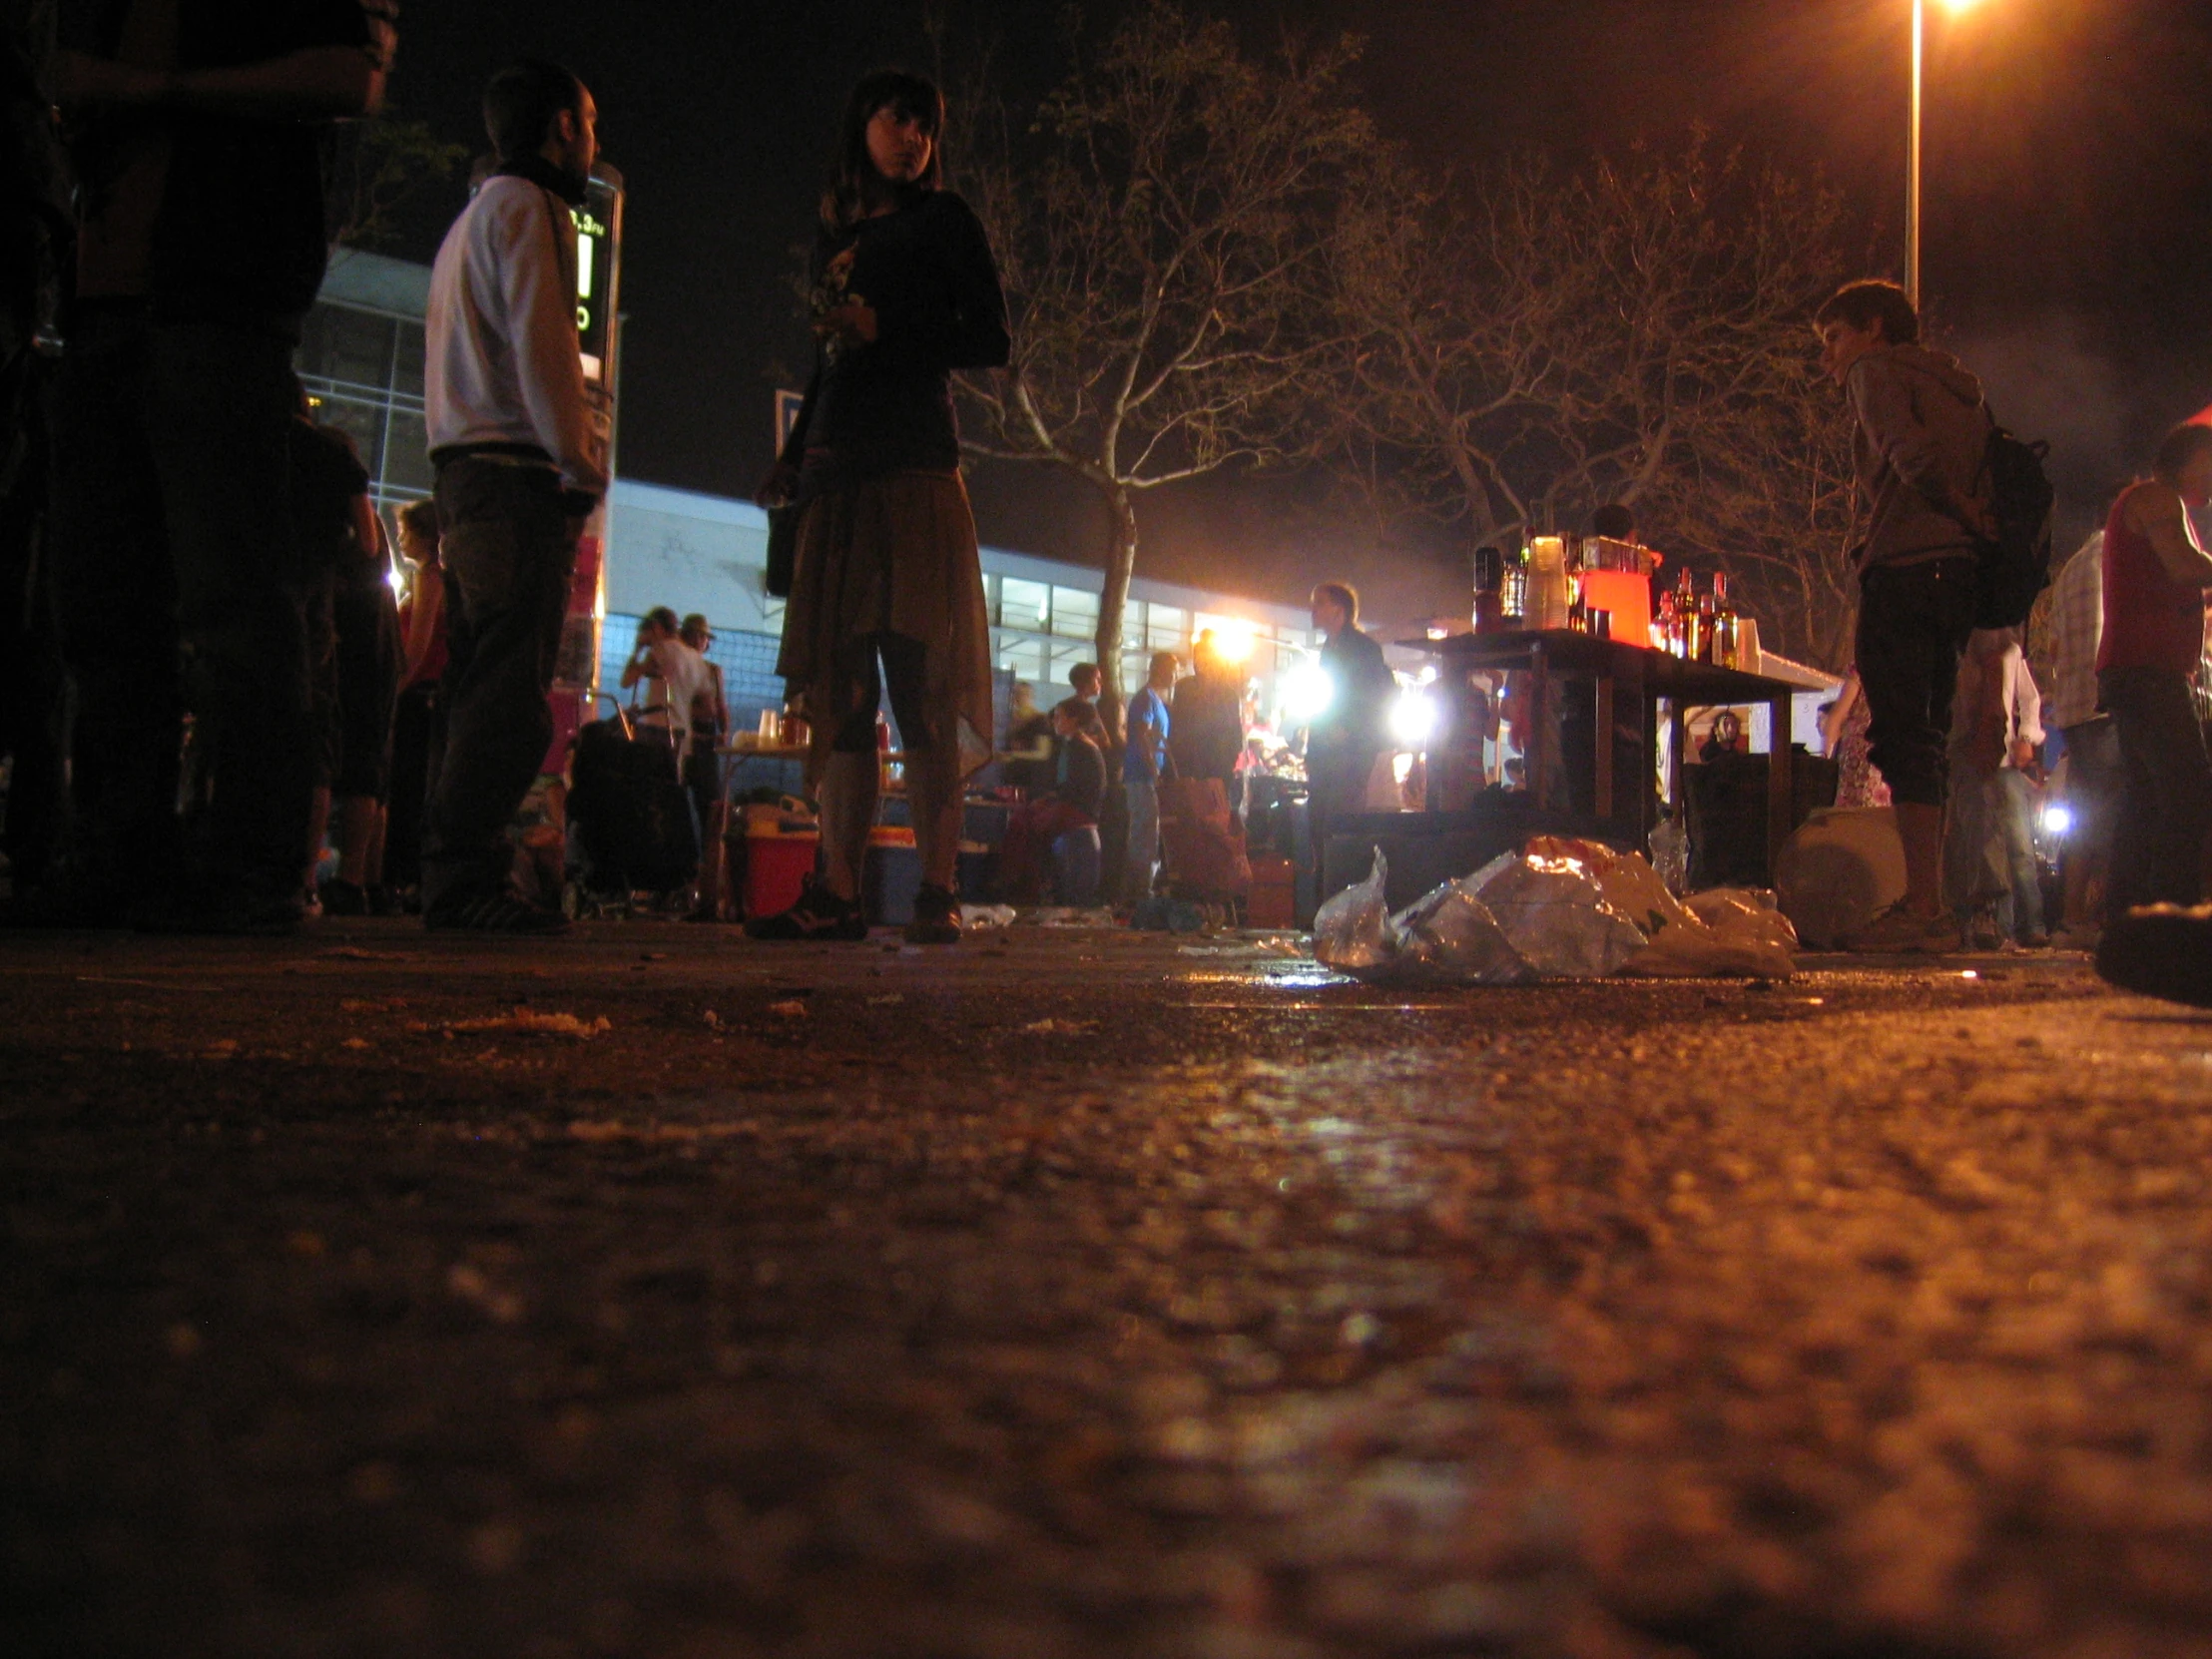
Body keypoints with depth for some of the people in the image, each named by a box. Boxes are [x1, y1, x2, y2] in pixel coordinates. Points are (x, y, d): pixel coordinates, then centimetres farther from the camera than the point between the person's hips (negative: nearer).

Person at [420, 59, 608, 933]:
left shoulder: (471, 220, 30)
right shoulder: (525, 205, -1)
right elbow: (541, 346, -13)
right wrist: (582, 467, -13)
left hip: (466, 471, 10)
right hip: (517, 473, -10)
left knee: (478, 688, 7)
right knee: (509, 695, -14)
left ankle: (451, 876, 5)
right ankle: (466, 878, -18)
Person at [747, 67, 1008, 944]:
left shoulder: (941, 219, 8)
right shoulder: (834, 236, 23)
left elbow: (990, 341, -1)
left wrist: (885, 332, -11)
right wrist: (792, 457, 15)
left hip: (914, 472, -6)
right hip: (840, 476, 6)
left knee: (920, 683, -12)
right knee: (839, 683, -1)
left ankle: (937, 895, -13)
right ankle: (837, 893, -3)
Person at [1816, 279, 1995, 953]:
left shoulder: (1878, 370, 5)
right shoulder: (1960, 388, 30)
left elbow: (1909, 450, -14)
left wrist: (1966, 515, -6)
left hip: (1904, 567, -8)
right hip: (1961, 573, 8)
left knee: (1904, 736, -13)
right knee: (1930, 740, 9)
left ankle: (1922, 908, -19)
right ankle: (1935, 907, 7)